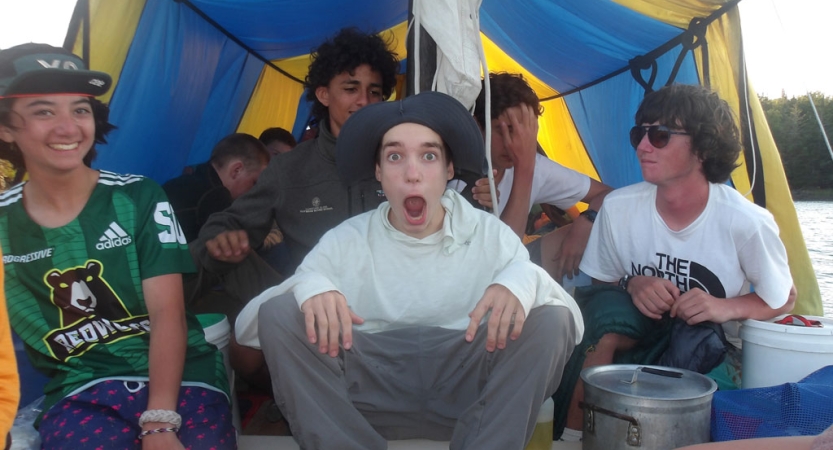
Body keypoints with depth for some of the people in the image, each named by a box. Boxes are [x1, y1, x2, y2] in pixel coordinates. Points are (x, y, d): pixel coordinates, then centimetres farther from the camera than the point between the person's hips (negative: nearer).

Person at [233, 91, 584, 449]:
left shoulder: (490, 234, 6)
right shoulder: (345, 241, 7)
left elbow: (569, 320, -1)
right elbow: (248, 325, 1)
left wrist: (523, 279, -25)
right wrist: (306, 286, -22)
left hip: (467, 390, 0)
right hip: (374, 392, 1)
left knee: (551, 320, -23)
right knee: (278, 313, -20)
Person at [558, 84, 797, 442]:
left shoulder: (747, 224, -18)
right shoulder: (619, 207, -12)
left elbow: (783, 300, -2)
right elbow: (601, 284, 3)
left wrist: (728, 308, -21)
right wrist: (632, 284, -20)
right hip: (644, 333, 2)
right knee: (603, 315, -30)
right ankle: (572, 437, -15)